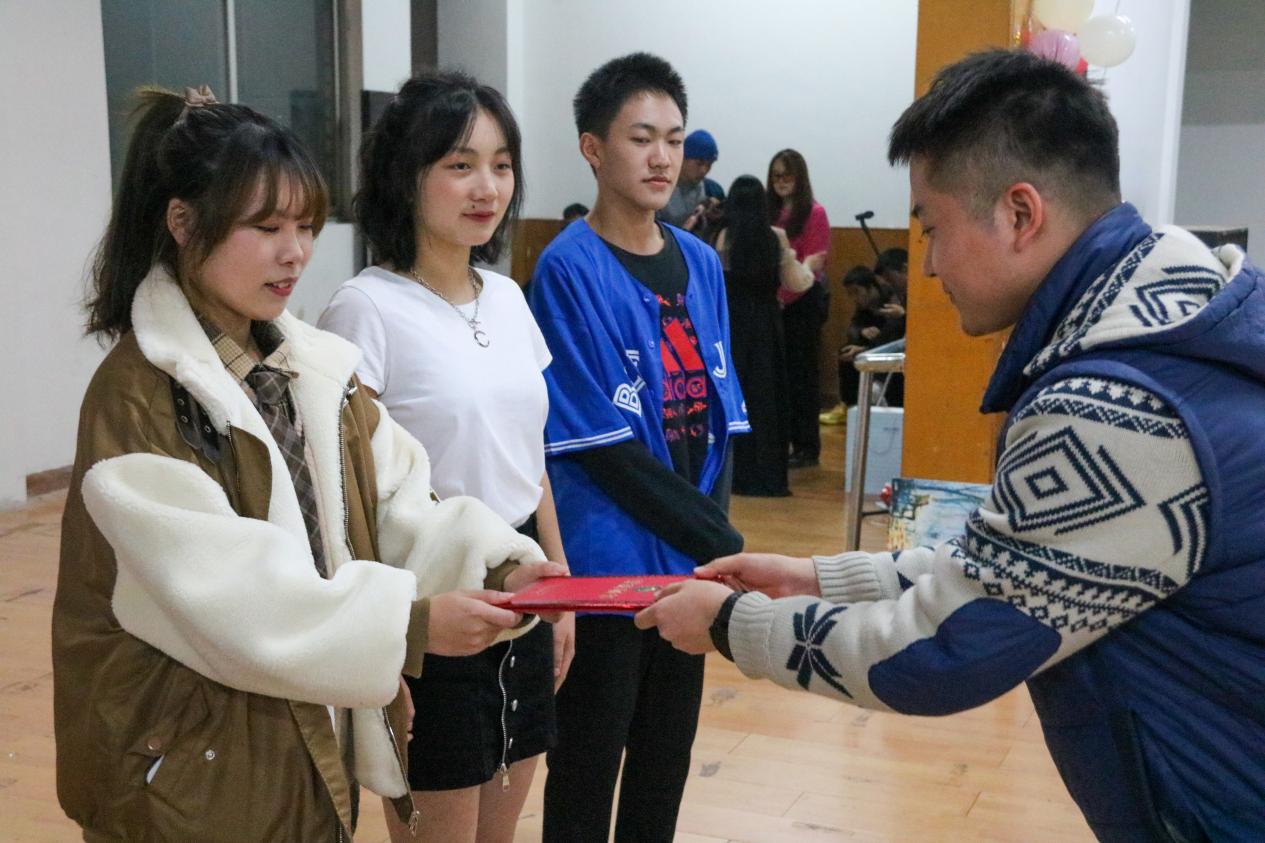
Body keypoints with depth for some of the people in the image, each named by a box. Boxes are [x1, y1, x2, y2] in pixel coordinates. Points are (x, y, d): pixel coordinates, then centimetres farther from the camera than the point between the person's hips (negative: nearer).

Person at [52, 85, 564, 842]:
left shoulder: (313, 367, 6)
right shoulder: (136, 397, -18)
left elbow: (394, 505, -1)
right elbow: (227, 596, -24)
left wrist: (495, 562, -18)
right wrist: (410, 623, -28)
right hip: (198, 758, -6)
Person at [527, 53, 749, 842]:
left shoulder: (701, 263, 8)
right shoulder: (569, 269, -12)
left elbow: (717, 415, 10)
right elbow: (599, 444, -16)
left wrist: (712, 530, -4)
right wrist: (720, 539, -13)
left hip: (689, 558, 6)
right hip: (607, 562, -6)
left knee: (668, 755, 17)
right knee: (590, 761, 7)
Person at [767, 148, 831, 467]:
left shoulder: (814, 213, -6)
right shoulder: (768, 211, 10)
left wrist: (784, 296, -19)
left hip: (803, 302, -5)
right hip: (772, 302, 5)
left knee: (802, 372, 0)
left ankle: (807, 446, 7)